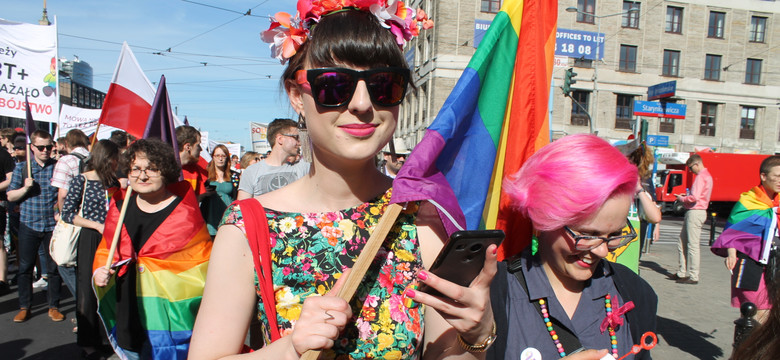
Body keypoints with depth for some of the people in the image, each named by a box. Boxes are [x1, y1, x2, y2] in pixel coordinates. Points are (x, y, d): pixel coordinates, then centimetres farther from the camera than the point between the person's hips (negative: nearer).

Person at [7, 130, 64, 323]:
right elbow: (10, 196, 5)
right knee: (25, 267, 7)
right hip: (29, 224, 1)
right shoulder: (22, 167, 5)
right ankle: (24, 307, 21)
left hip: (53, 225, -1)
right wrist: (25, 188, -12)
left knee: (55, 267, 4)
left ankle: (53, 306, 17)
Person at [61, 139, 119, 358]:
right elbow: (67, 214, -8)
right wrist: (97, 225, -13)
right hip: (89, 240, -4)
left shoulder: (113, 181, 8)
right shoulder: (81, 181, -6)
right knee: (88, 289, 4)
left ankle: (108, 336, 21)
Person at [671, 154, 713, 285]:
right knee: (682, 243, 14)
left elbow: (694, 197, -23)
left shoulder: (701, 177, -14)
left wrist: (682, 199, -7)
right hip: (697, 211, 10)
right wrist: (686, 196, 12)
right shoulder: (707, 175, 18)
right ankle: (682, 273, 19)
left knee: (692, 245, -6)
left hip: (695, 212, -10)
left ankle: (693, 277, -1)